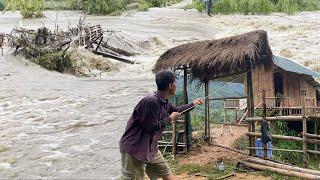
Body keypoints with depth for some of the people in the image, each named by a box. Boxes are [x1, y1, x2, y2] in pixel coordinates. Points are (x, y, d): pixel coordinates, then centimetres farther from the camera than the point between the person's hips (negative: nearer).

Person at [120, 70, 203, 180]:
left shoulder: (164, 103, 5)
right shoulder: (150, 101, -25)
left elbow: (177, 110, 27)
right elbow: (151, 127, -23)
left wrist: (194, 104, 37)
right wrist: (170, 119, -11)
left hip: (151, 149, 10)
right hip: (134, 149, -9)